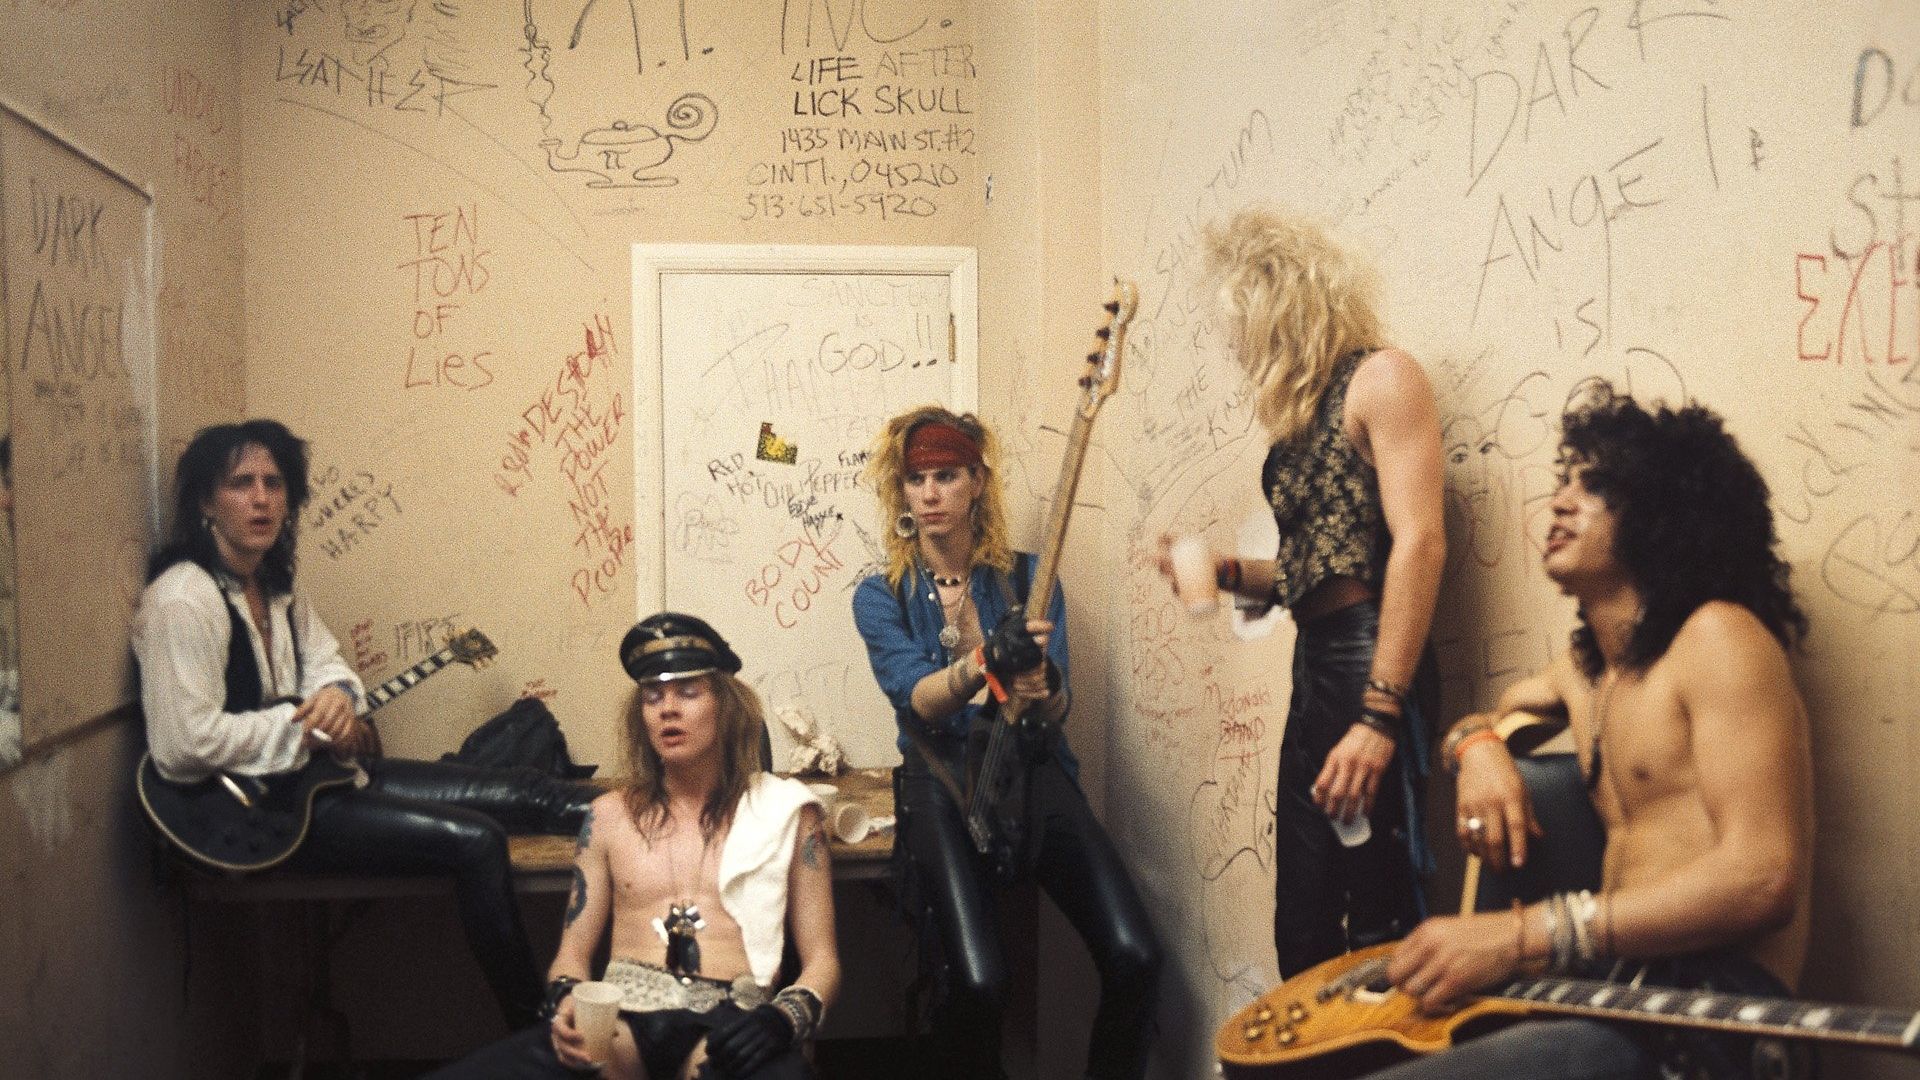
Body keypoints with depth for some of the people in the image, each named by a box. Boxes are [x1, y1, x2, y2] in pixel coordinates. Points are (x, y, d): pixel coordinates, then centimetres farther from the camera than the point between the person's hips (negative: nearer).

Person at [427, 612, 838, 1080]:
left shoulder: (786, 810, 13)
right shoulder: (610, 815, 19)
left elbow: (821, 961, 11)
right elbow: (573, 952, 19)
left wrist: (782, 1020, -12)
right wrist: (568, 1004, -5)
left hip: (729, 1028, -2)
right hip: (618, 1022, 3)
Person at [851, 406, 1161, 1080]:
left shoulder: (1026, 578, 9)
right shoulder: (881, 595, 5)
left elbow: (1055, 712, 0)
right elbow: (916, 701, -12)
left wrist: (1038, 684, -25)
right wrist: (988, 660, -32)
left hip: (1032, 771, 2)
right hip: (941, 779, -2)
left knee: (1134, 956, -20)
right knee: (978, 982, -26)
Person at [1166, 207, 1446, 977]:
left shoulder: (1378, 379, -5)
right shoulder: (1304, 407, 18)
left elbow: (1419, 544, -17)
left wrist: (1379, 716, -24)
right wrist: (1224, 572, 5)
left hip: (1369, 663, -9)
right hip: (1312, 669, 9)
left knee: (1381, 928, -8)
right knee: (1303, 937, 11)